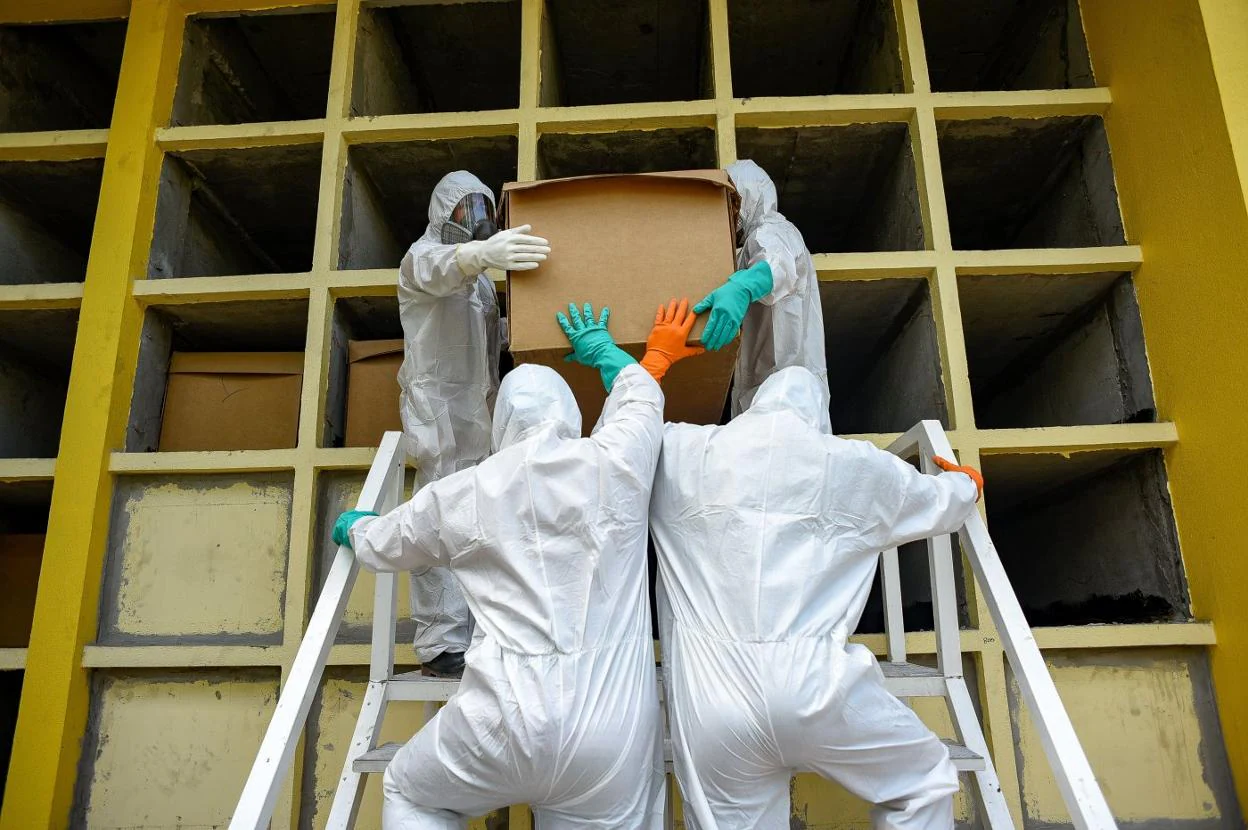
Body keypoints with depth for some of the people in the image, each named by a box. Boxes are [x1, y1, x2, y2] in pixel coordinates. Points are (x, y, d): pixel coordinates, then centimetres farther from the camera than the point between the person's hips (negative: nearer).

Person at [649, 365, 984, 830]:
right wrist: (968, 483, 50)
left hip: (709, 695, 1)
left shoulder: (679, 454, 7)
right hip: (813, 685, -1)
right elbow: (941, 505, 27)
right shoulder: (859, 467, 8)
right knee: (925, 781, 25)